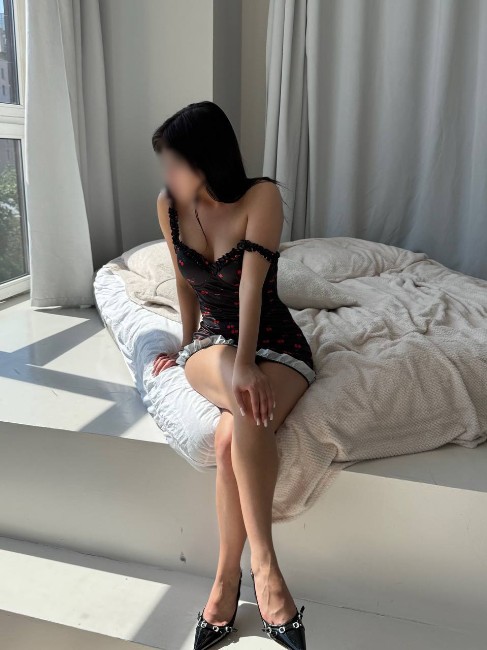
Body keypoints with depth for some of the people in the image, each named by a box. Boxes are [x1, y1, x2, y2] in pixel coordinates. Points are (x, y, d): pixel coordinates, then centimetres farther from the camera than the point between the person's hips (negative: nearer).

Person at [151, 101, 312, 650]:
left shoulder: (262, 196, -13)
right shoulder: (168, 206, 0)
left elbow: (251, 284, -24)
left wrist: (247, 364, -33)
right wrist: (186, 347, 19)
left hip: (274, 340, -2)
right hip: (212, 341, 2)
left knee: (236, 432, -33)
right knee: (246, 399, -35)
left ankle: (226, 581, -17)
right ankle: (263, 564, -27)